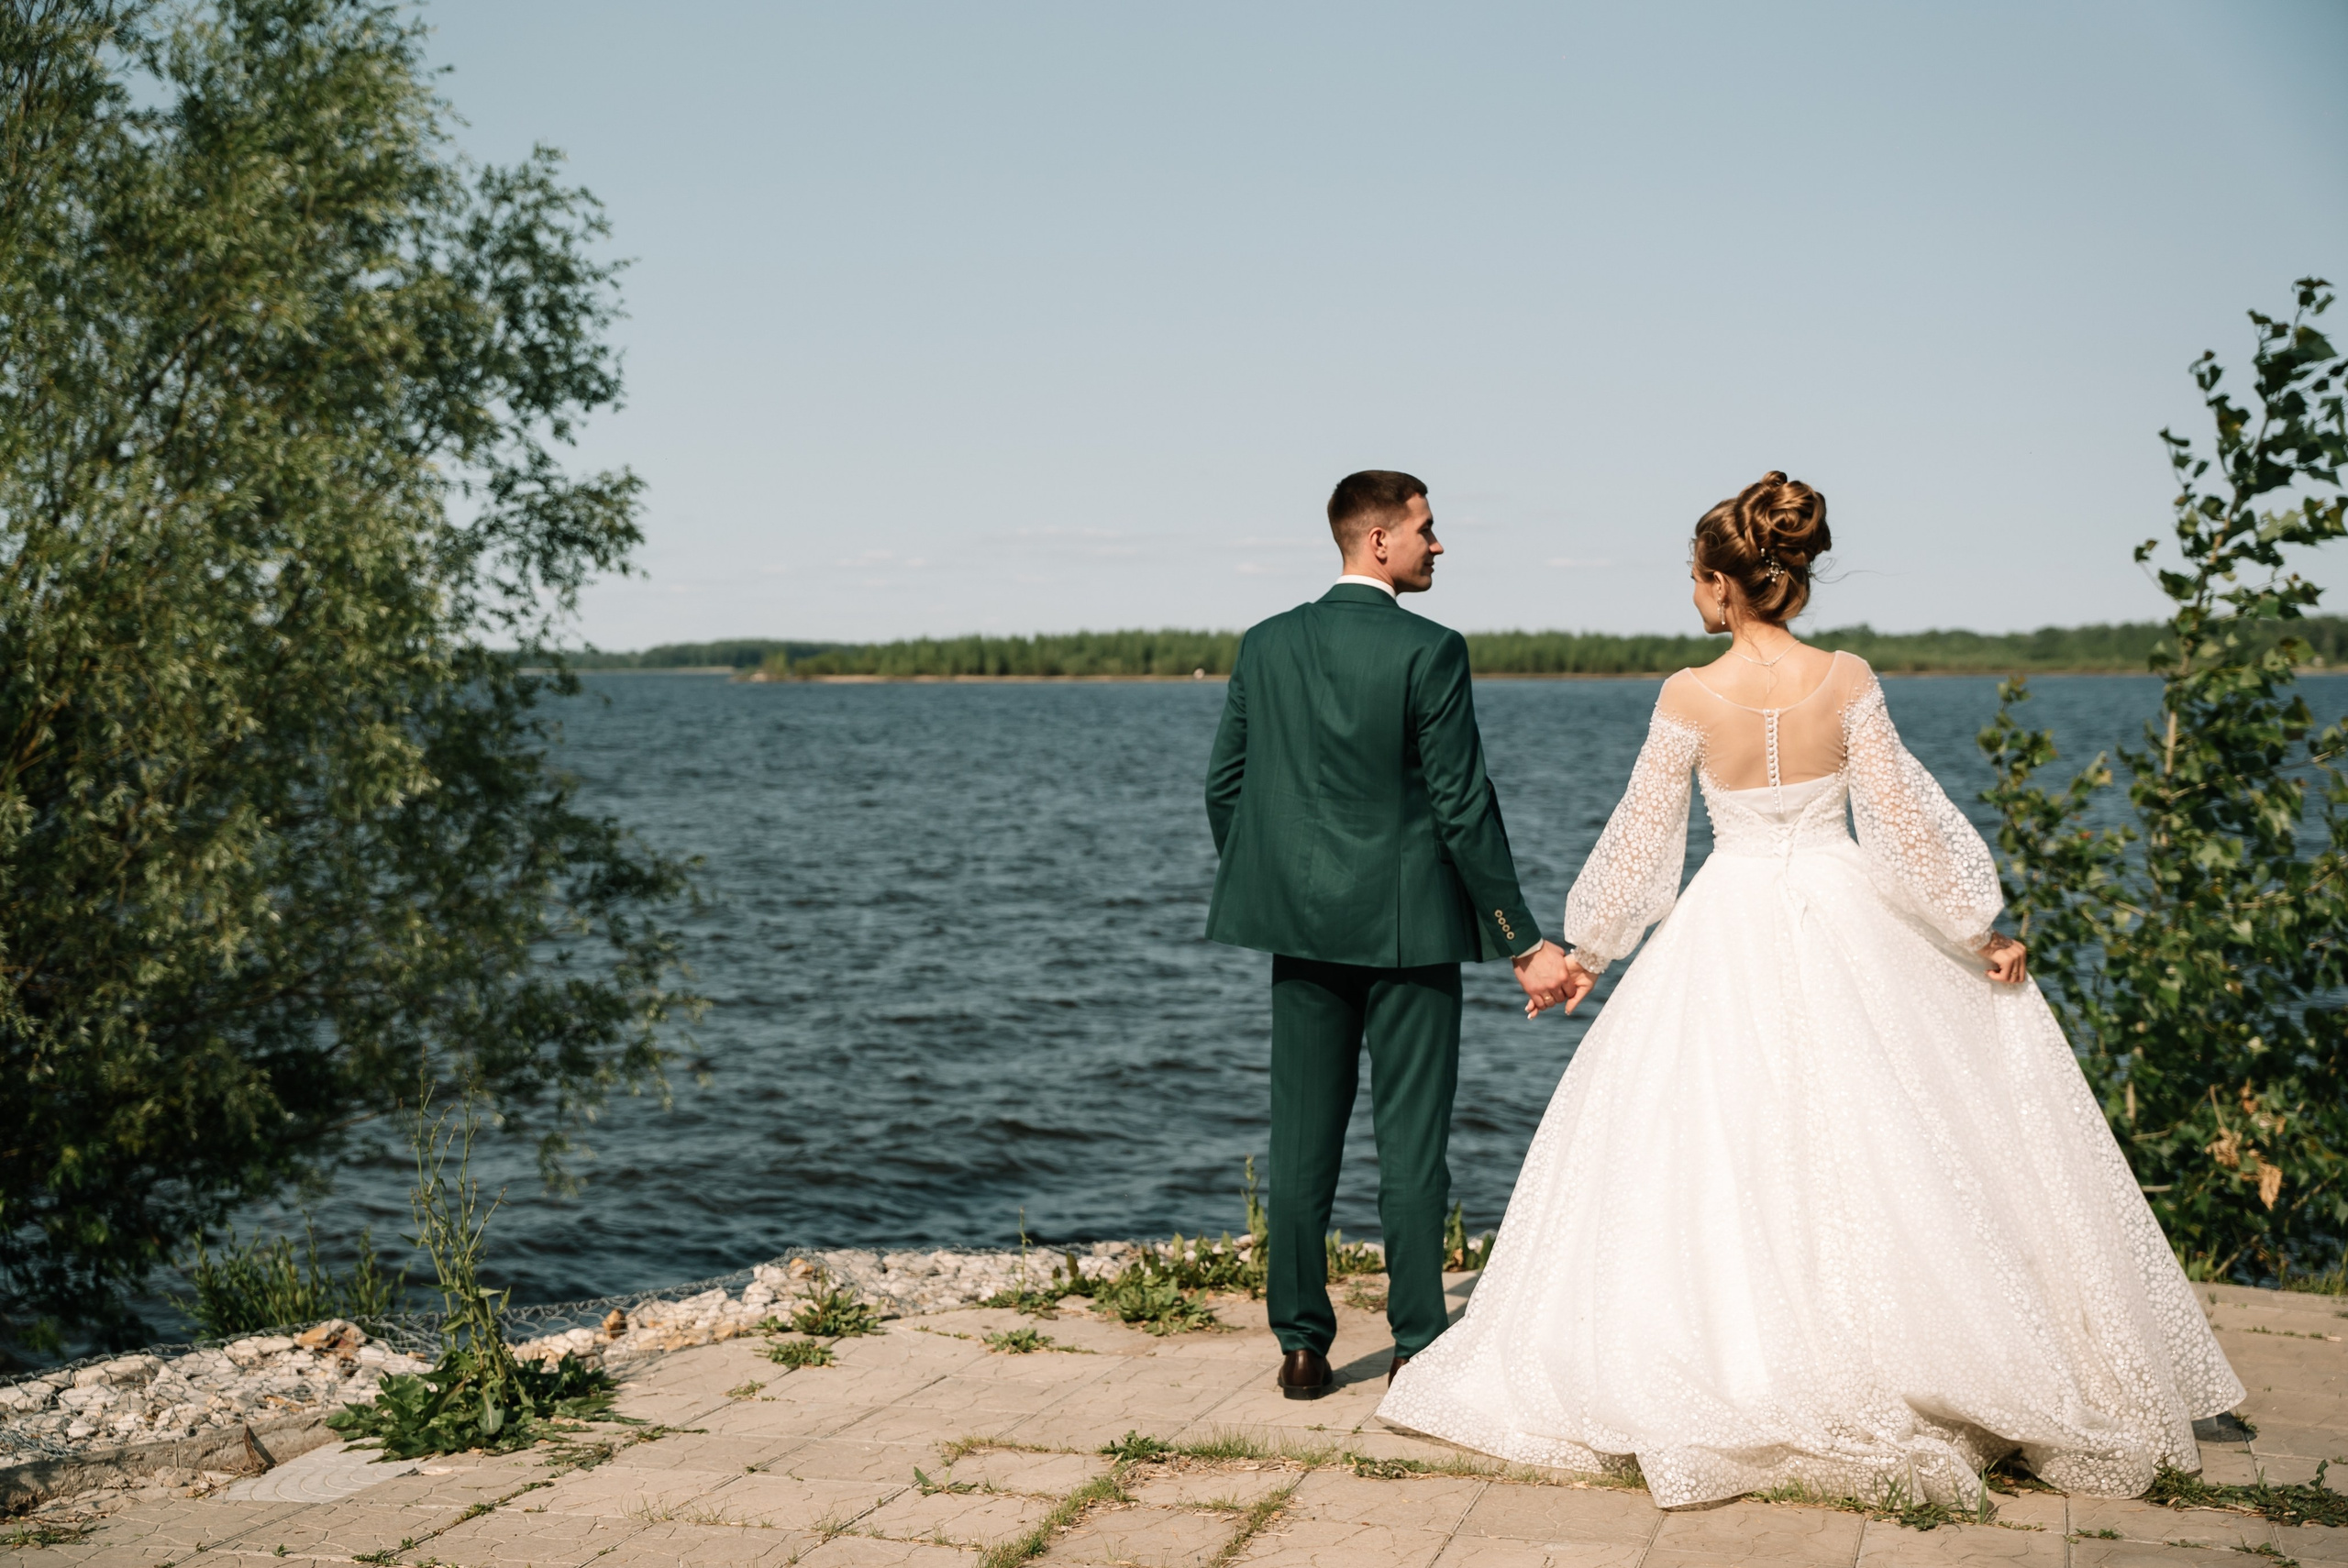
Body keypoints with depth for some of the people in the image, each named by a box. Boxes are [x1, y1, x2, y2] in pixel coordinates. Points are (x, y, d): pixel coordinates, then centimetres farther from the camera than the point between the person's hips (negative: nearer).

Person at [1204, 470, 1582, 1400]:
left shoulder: (1266, 646, 3)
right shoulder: (1428, 652, -12)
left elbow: (1224, 784, 7)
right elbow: (1463, 808, -13)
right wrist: (1523, 943, -8)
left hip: (1303, 928, 5)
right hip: (1406, 927, -4)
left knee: (1302, 1143, 9)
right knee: (1411, 1146, 3)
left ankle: (1302, 1347, 14)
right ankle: (1417, 1348, 7)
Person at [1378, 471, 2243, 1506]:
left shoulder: (1690, 696, -10)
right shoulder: (1847, 681, -7)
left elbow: (1640, 837, -3)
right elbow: (1903, 820, -5)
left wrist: (1583, 950, 9)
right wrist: (1981, 930, 6)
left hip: (1731, 929, -1)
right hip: (1844, 918, 2)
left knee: (1719, 1145, 6)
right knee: (1870, 1146, 10)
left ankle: (1739, 1382, 10)